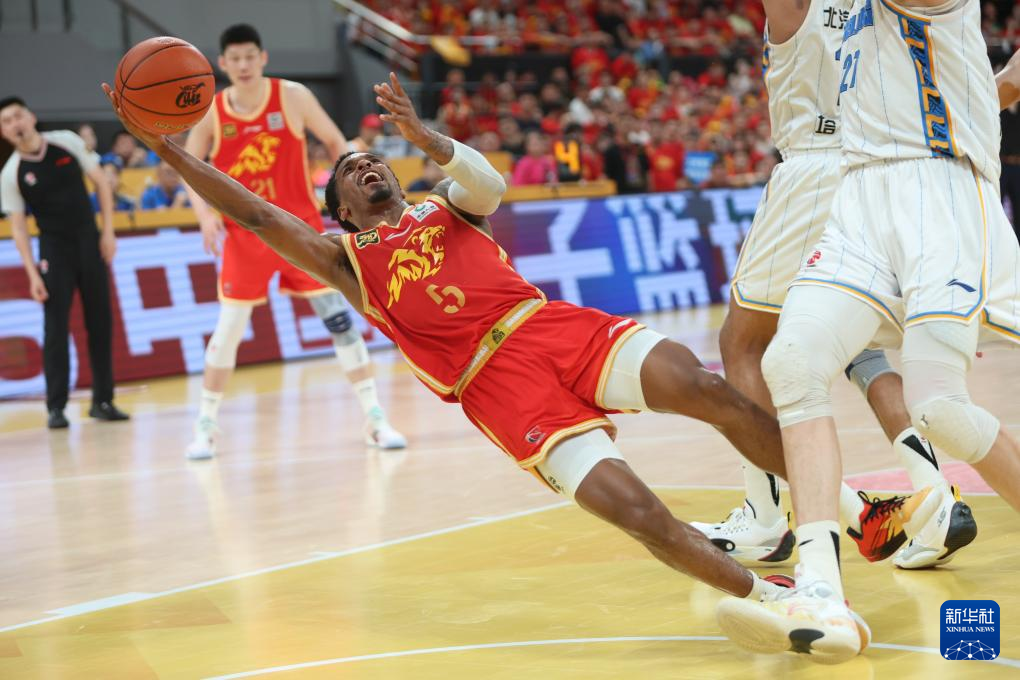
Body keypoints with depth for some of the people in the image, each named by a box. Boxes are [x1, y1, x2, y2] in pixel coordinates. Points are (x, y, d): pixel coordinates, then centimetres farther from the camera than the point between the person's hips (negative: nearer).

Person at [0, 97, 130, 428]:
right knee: (56, 328, -6)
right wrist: (32, 273, -12)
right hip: (54, 248, -2)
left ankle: (103, 400, 14)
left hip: (88, 239, 2)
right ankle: (56, 407, -1)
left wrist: (108, 232, -2)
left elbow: (100, 181, 4)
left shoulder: (67, 142, -4)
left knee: (100, 322, 5)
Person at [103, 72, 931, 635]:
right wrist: (169, 149, 7)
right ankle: (772, 598, -13)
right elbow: (255, 212, 13)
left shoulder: (445, 208, 26)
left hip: (552, 322, 2)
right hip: (499, 385, -2)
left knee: (705, 387, -21)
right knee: (632, 509, -21)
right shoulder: (346, 258, 22)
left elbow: (490, 184, 2)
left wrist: (422, 133, -15)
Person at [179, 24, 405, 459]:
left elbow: (335, 141, 3)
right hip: (245, 234, 1)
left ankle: (375, 419, 2)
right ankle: (205, 426, 13)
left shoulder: (292, 96, -6)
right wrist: (205, 214, -10)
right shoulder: (210, 112, -2)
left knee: (339, 318, -4)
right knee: (228, 330, -1)